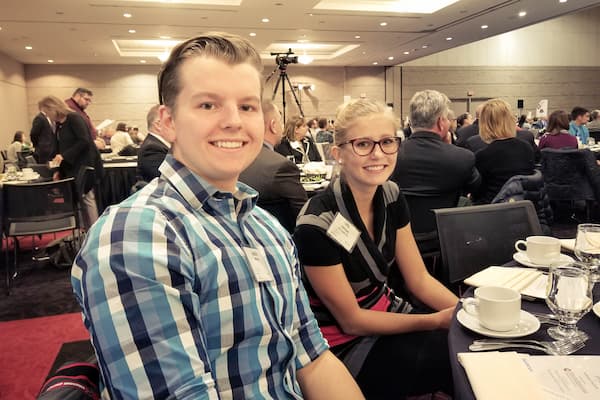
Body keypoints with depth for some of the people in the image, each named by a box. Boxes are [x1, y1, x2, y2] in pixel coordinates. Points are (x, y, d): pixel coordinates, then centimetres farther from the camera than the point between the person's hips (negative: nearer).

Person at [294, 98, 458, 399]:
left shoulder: (391, 196, -7)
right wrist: (436, 321, -18)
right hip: (344, 343, -6)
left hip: (386, 313, 6)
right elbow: (351, 320, -18)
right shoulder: (317, 224, -27)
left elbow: (419, 279, -2)